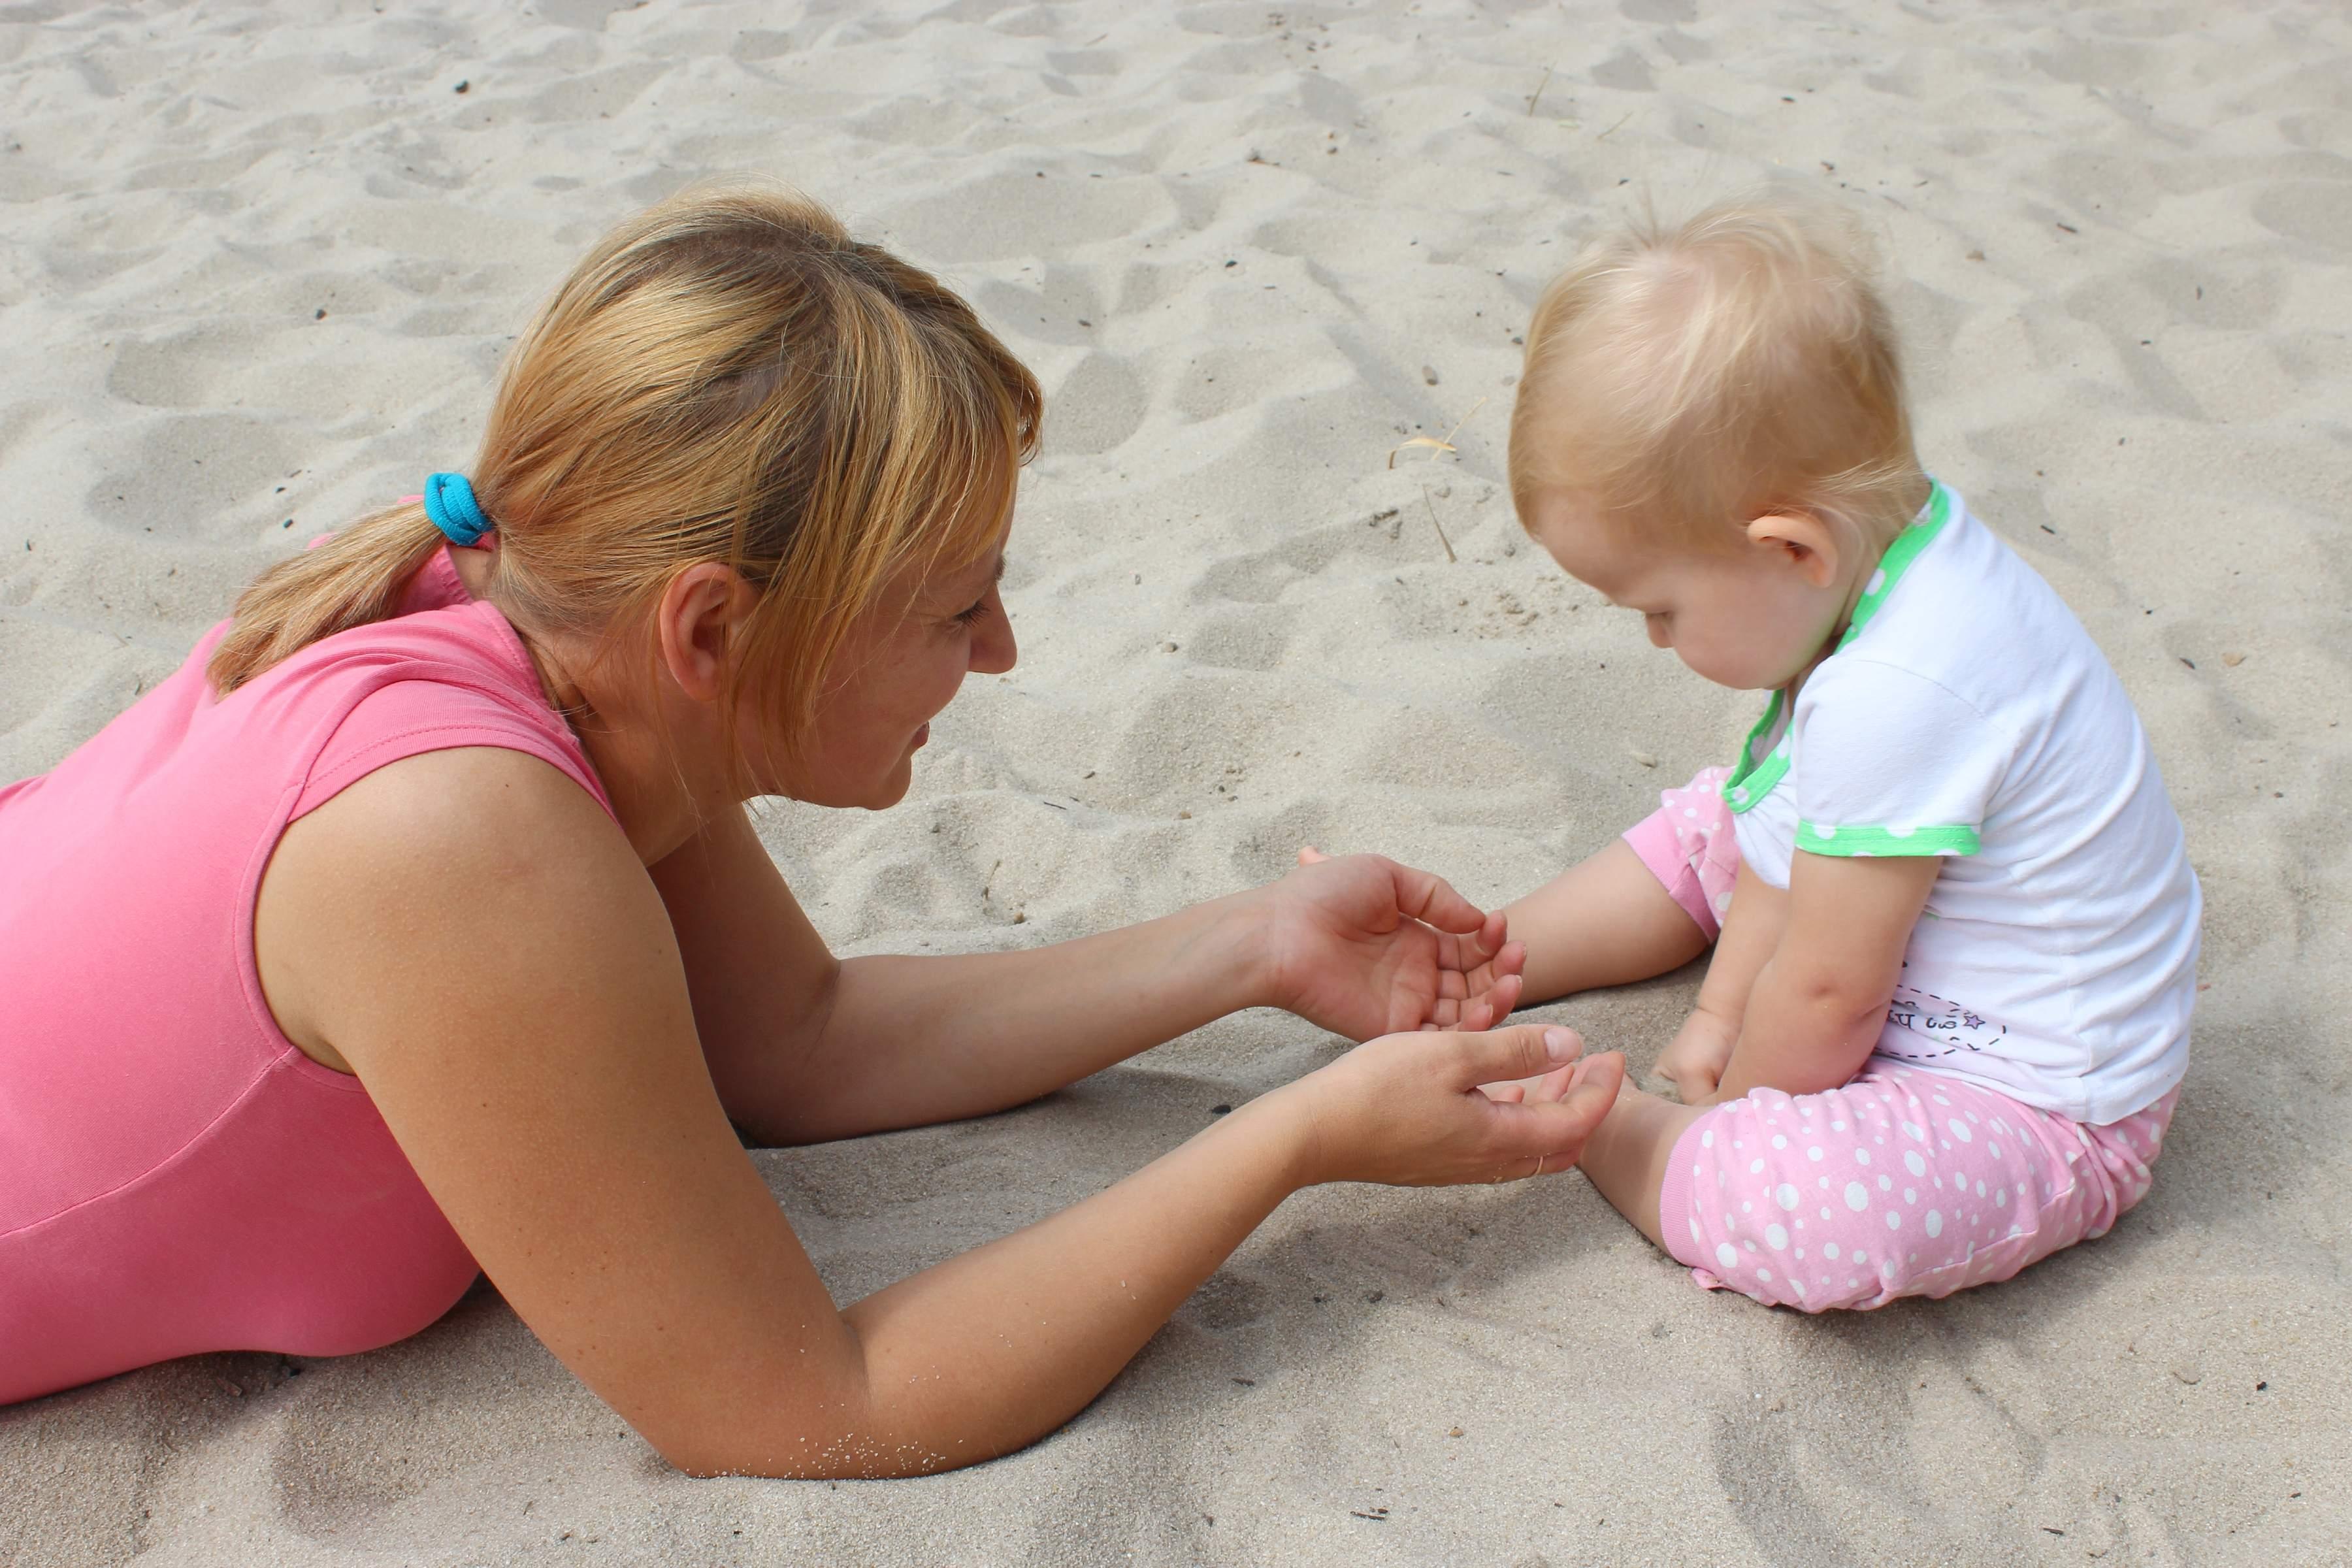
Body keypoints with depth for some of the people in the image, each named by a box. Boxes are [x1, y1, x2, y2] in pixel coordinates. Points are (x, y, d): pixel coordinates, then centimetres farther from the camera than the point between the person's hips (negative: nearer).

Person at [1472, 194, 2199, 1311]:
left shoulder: (1891, 700, -36)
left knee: (1806, 1215, -36)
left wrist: (1727, 1114, -8)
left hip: (2035, 1105, -10)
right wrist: (1719, 1013, 6)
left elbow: (1825, 993, -25)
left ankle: (1595, 1120, -11)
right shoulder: (1886, 541, -6)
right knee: (1714, 819, 20)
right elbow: (1786, 817, 6)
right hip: (1911, 997, 10)